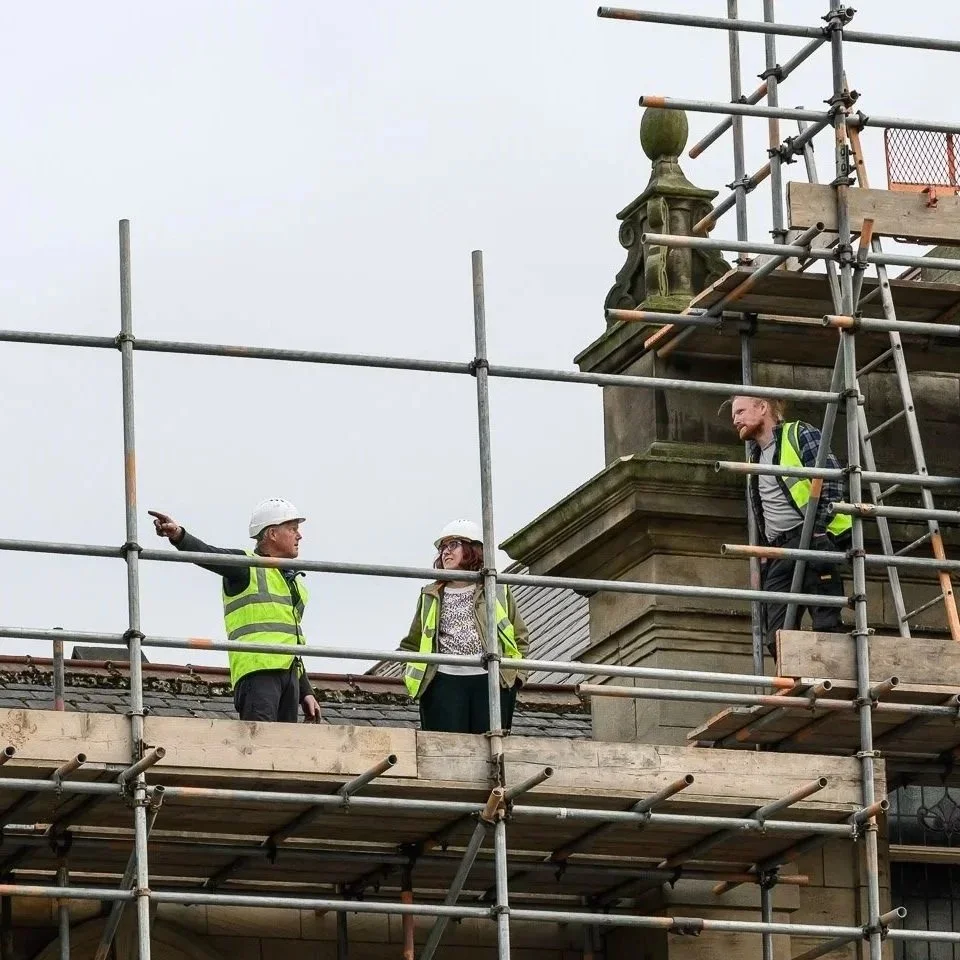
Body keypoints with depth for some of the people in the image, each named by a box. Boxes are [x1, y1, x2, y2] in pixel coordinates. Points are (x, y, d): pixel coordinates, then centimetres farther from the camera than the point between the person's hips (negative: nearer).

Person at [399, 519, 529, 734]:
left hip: (490, 680, -1)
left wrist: (514, 672, 0)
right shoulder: (430, 597, 19)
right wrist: (412, 672, 3)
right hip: (444, 681, 1)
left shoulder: (498, 592, 15)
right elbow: (412, 644, 22)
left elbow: (519, 639, 15)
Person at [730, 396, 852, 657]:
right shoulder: (755, 458, 27)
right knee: (777, 637, -3)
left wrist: (819, 528, -17)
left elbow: (831, 478, -8)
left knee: (826, 622, -13)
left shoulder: (800, 434, 4)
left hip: (813, 540, -8)